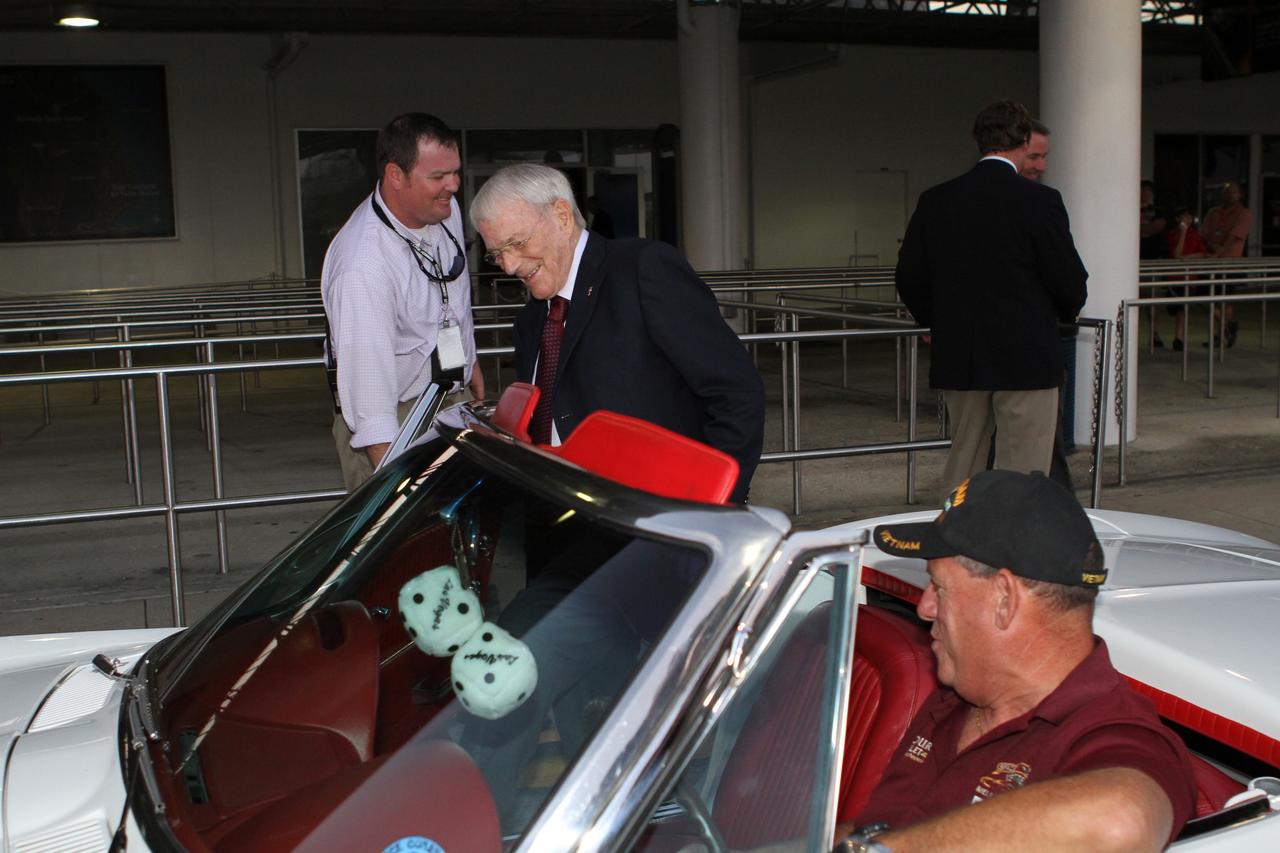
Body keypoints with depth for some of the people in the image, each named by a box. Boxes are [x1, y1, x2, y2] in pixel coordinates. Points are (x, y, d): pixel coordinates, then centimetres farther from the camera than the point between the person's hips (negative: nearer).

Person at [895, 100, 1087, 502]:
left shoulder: (934, 201, 2)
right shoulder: (1040, 201, -11)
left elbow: (909, 277, 5)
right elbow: (1069, 280, -8)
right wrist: (1066, 312, 14)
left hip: (957, 359, 5)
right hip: (1026, 360, -5)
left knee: (959, 473, 17)